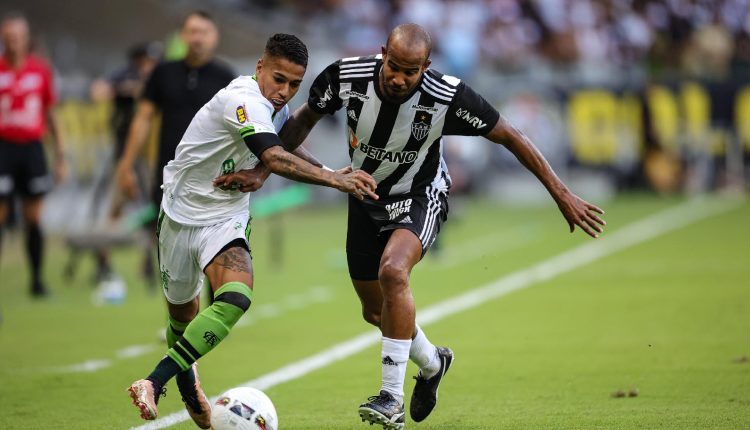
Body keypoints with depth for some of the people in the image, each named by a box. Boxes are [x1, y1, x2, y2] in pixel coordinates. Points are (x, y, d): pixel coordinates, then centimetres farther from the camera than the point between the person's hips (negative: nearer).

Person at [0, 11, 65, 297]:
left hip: (32, 148, 2)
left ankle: (37, 278, 13)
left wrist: (60, 156, 12)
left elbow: (50, 115, 13)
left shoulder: (41, 70, 5)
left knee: (33, 218, 4)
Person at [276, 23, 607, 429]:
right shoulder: (346, 76, -24)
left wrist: (562, 195, -16)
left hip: (420, 198, -4)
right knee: (376, 312, 13)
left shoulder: (448, 97, -29)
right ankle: (432, 363, 46)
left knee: (392, 271, -33)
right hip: (366, 199, 4)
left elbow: (509, 136, -17)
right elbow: (305, 118, -4)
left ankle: (393, 397, -25)